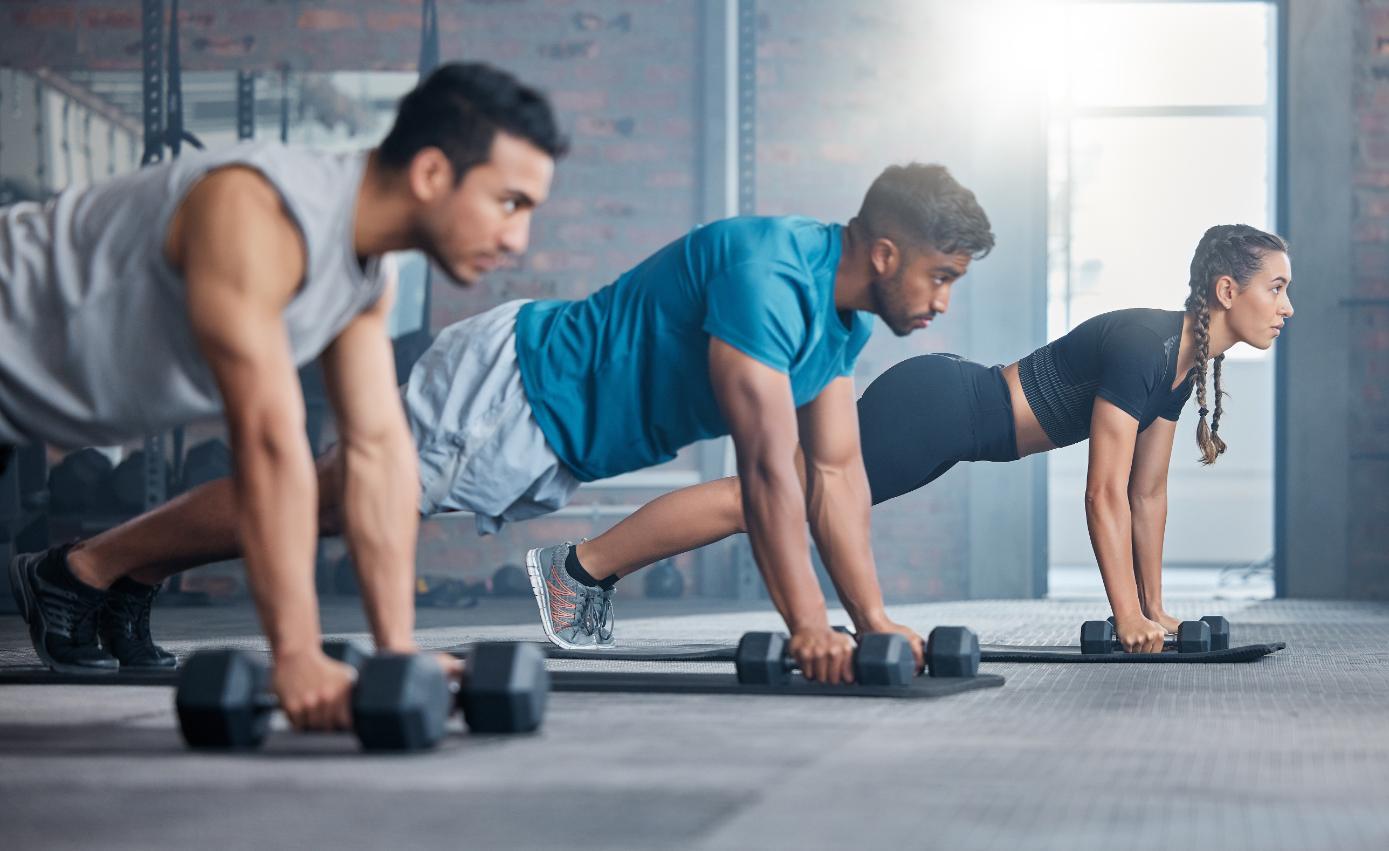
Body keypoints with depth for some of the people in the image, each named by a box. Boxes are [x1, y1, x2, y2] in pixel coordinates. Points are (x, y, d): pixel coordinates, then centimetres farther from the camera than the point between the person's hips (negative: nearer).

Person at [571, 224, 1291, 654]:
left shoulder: (1187, 362, 5)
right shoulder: (1141, 347, -23)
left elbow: (1148, 491, 13)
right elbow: (1105, 494, -24)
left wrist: (1152, 606, 12)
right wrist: (1128, 618, -22)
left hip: (951, 421, 9)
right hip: (931, 409, -9)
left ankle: (595, 574, 19)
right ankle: (580, 565, 2)